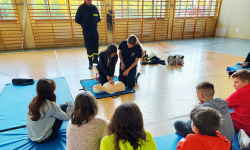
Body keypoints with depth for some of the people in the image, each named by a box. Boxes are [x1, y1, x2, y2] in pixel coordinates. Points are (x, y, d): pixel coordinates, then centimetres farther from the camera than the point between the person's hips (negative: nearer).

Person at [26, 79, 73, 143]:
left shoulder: (34, 100, -7)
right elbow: (67, 117, -13)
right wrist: (70, 105, 1)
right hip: (43, 139, -6)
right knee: (64, 107, -2)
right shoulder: (50, 105, -26)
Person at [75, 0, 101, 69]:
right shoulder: (81, 8, -5)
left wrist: (94, 23, 6)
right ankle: (90, 62, 8)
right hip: (86, 31, -3)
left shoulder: (94, 8, 4)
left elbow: (98, 19, 15)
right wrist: (84, 24, 4)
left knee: (96, 45, 6)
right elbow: (77, 20, -1)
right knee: (89, 47, -1)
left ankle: (95, 59, 23)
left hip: (95, 30, 3)